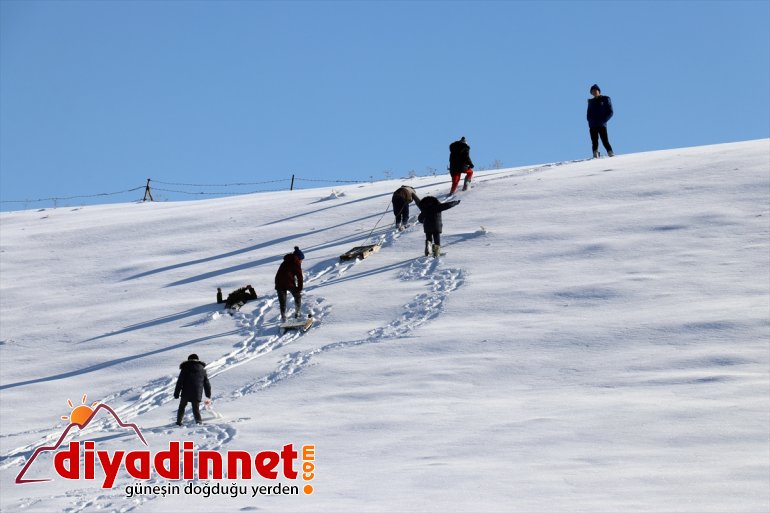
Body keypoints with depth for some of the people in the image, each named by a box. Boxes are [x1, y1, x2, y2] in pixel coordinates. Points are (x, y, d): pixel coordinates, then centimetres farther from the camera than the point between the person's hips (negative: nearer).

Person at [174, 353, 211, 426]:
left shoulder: (185, 368, 2)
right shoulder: (202, 369, 11)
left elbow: (180, 382, -2)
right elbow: (206, 383, 15)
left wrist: (176, 393, 2)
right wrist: (208, 395, 22)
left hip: (186, 393, -1)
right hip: (197, 394, 1)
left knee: (182, 406, 17)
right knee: (196, 408, 10)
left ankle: (179, 421, 16)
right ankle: (198, 421, -8)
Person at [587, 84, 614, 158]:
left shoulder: (605, 99, 5)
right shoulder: (591, 101, 18)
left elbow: (610, 112, 1)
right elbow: (588, 114, 22)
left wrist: (603, 121, -10)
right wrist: (590, 121, 2)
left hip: (602, 125, -4)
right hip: (592, 126, 4)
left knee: (605, 141, -13)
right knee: (594, 142, -3)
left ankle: (611, 154, -12)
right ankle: (595, 156, -5)